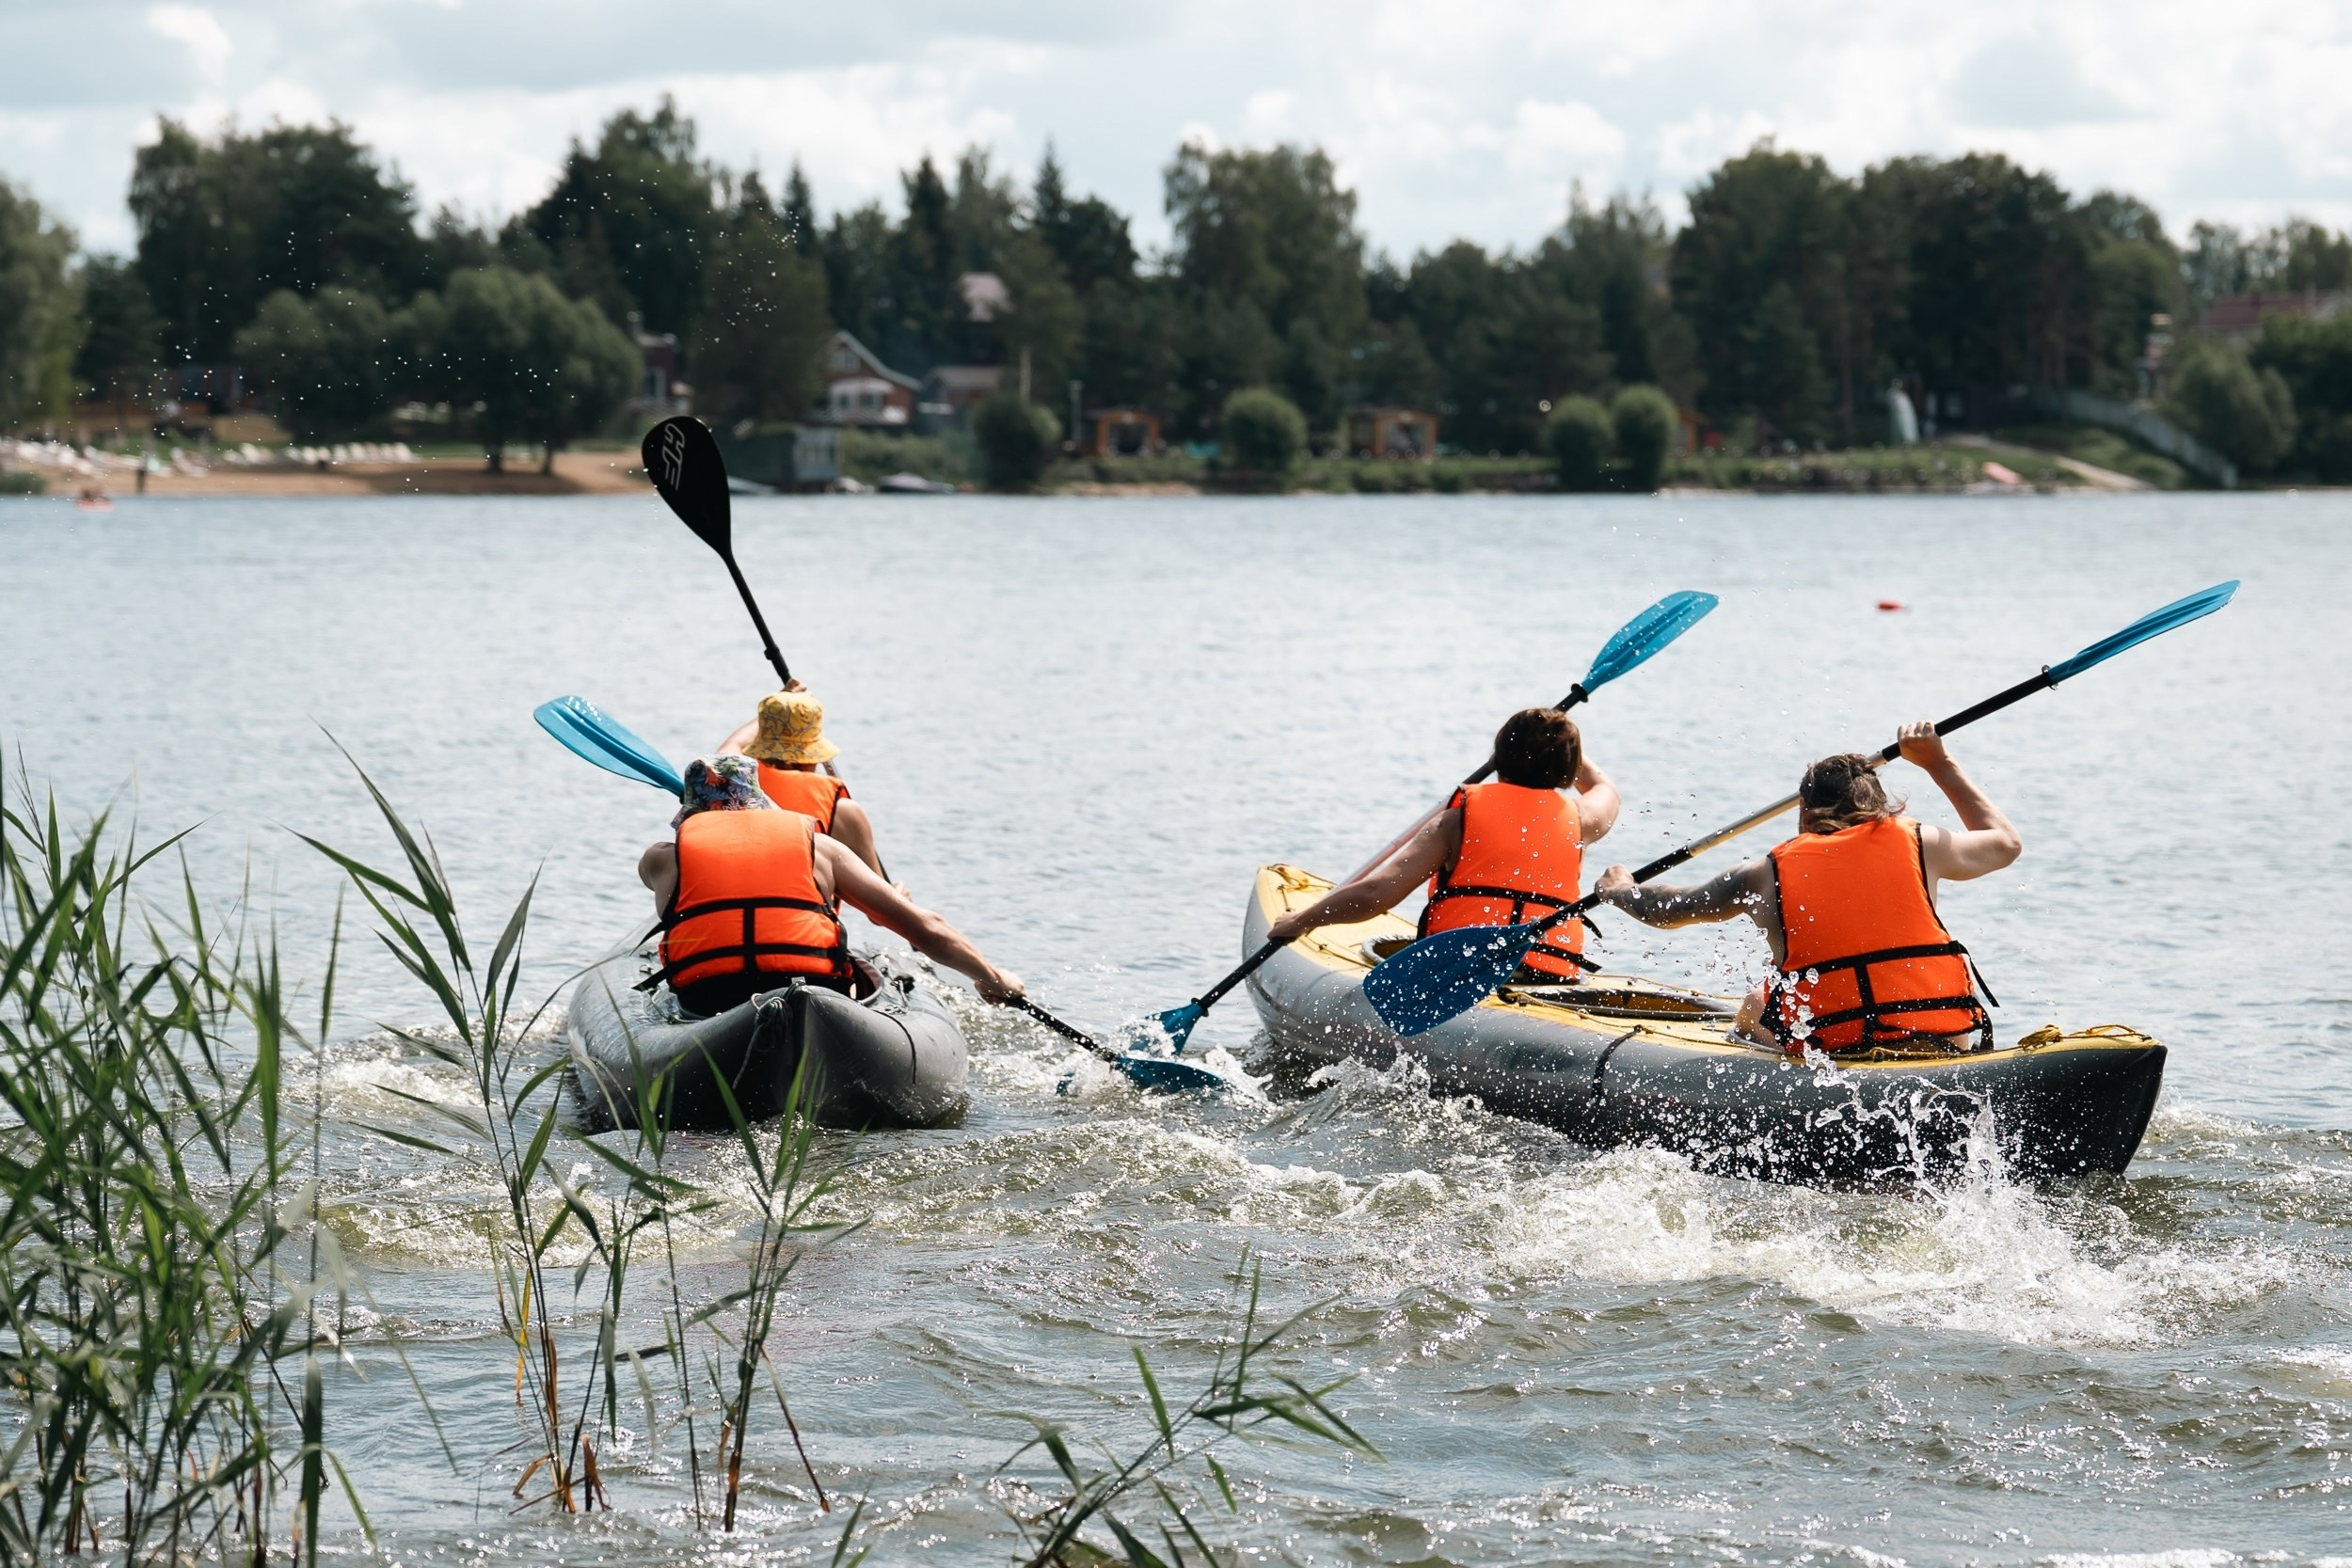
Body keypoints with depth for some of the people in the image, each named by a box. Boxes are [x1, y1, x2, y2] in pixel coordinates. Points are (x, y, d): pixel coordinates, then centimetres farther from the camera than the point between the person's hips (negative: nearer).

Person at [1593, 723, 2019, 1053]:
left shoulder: (1768, 874, 8)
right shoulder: (1918, 844, 8)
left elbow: (1667, 909, 25)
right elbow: (2005, 842, 29)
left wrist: (1619, 889, 48)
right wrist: (1940, 764, 38)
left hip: (1824, 1046, 0)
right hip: (1949, 1045, 0)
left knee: (1755, 1007, 29)